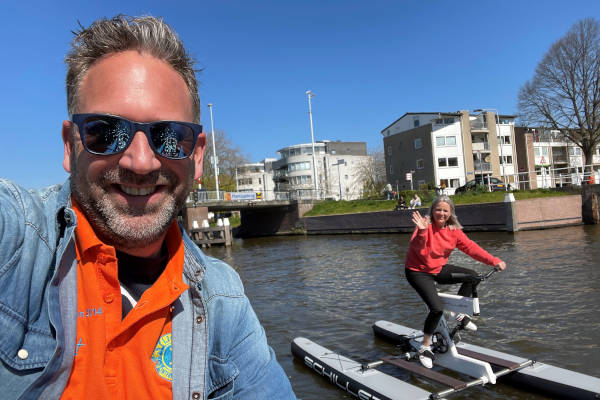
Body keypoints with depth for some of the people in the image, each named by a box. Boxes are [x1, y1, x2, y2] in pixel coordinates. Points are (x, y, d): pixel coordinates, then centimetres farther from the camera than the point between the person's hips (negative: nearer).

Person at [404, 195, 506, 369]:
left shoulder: (454, 230, -3)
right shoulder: (426, 225, -20)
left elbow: (471, 247, -8)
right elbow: (417, 247, -33)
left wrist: (494, 261, -18)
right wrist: (422, 231, -52)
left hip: (439, 269, 6)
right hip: (418, 271, -6)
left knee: (472, 276, -4)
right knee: (437, 308, -21)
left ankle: (459, 313, 14)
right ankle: (425, 346, 0)